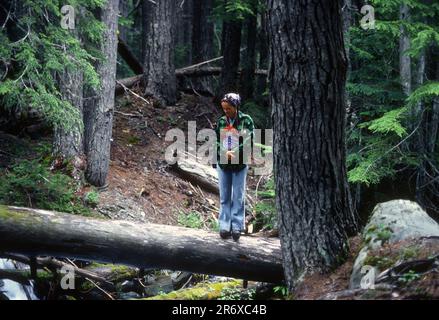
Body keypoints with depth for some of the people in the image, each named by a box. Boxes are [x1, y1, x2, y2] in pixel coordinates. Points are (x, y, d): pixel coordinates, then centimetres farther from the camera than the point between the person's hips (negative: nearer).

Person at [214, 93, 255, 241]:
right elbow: (216, 141, 11)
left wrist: (234, 154, -16)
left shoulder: (245, 120, -3)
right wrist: (221, 154, -4)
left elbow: (248, 141, -10)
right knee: (224, 196, 5)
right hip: (223, 163, 4)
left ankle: (237, 226, 1)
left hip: (240, 163, -3)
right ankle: (225, 226, 8)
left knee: (238, 196, -1)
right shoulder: (221, 121, 8)